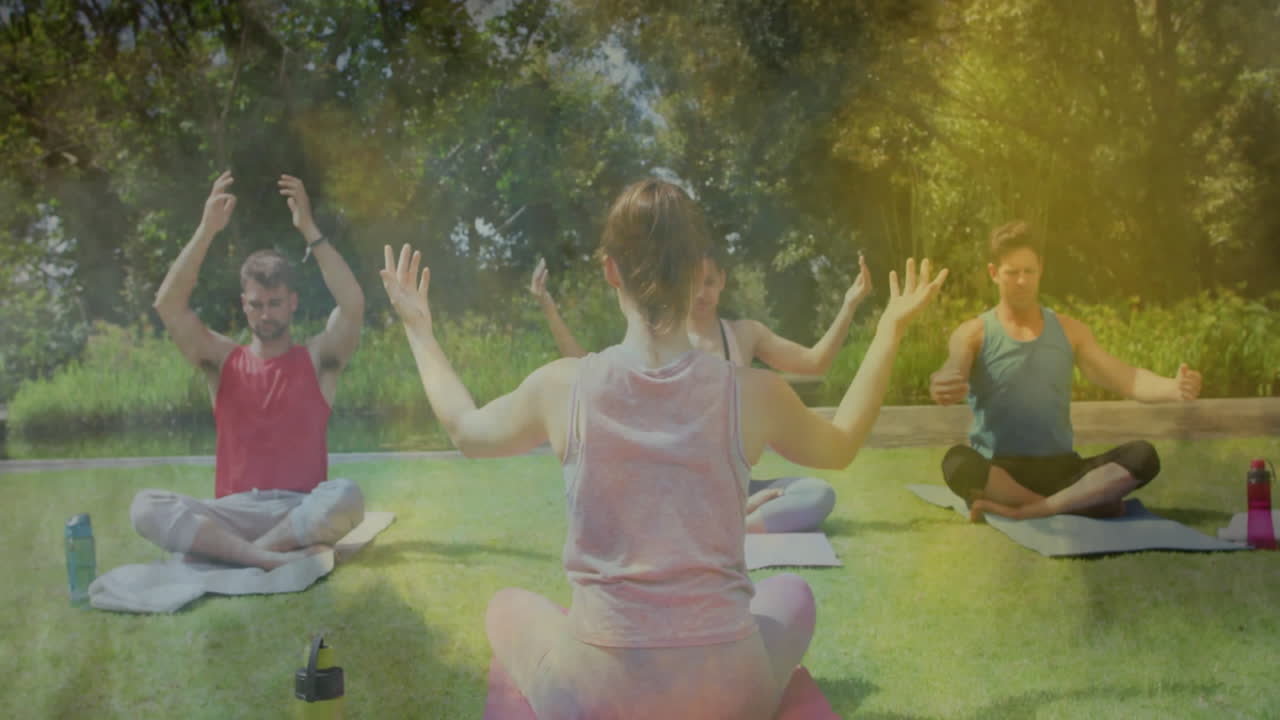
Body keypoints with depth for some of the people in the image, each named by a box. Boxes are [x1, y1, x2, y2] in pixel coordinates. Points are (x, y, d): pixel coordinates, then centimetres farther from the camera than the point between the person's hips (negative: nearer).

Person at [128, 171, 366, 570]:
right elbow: (168, 304, -2)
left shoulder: (317, 359, 7)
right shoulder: (222, 359, 12)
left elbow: (353, 305, -11)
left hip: (301, 510, -2)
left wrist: (309, 230, -15)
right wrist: (207, 229, -11)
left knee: (346, 496, -36)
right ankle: (273, 558, -36)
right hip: (233, 514, 2)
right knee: (145, 506, -27)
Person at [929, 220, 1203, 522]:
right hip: (999, 472, -3)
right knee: (958, 462, -38)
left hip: (1059, 470, 3)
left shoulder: (1070, 331, 13)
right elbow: (951, 375, -18)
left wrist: (1173, 387, -17)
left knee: (1142, 456, -23)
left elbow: (1125, 379, 5)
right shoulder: (973, 334, 1)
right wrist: (941, 386, -45)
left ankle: (1021, 510, -29)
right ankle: (1084, 502, -26)